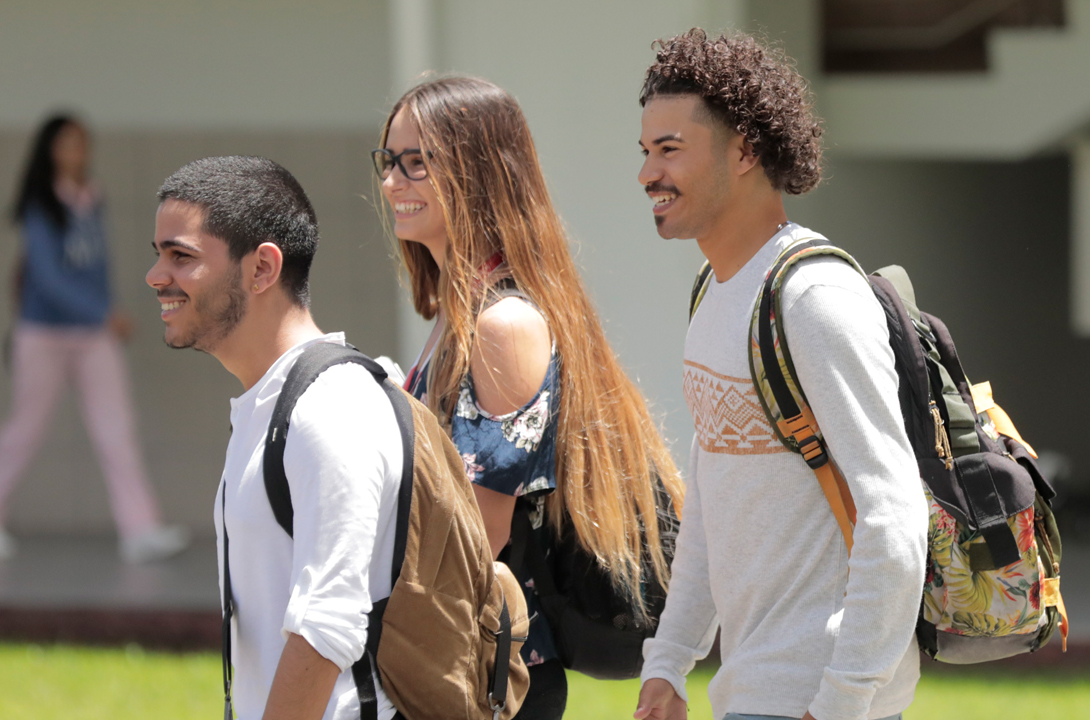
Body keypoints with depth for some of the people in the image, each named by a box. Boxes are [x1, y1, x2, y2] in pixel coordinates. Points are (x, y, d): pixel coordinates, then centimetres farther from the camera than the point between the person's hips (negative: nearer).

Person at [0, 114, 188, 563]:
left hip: (95, 338, 5)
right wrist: (104, 314, -30)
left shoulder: (92, 204, 5)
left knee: (117, 428, -7)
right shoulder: (41, 211, -12)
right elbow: (49, 276, -22)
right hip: (45, 334, -5)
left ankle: (141, 532, -15)